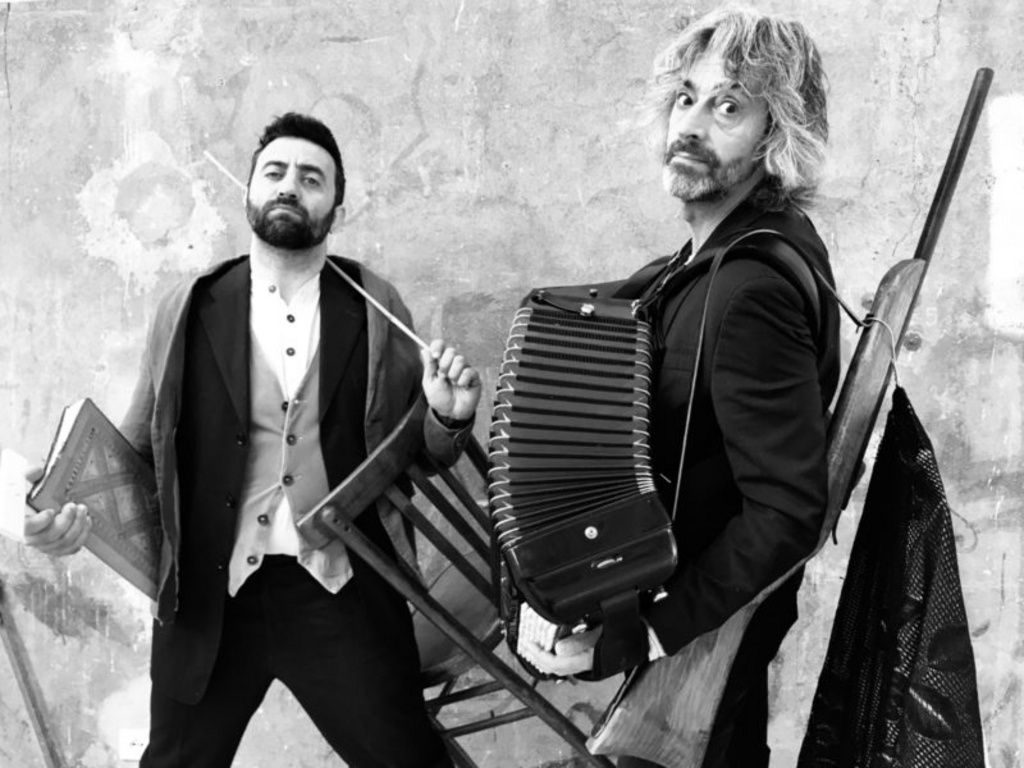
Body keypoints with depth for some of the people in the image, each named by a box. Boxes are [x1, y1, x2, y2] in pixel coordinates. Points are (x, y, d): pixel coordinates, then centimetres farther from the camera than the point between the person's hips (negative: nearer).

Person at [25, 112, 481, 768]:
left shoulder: (375, 308, 2)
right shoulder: (189, 310, 2)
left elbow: (416, 454, 6)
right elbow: (142, 447, 6)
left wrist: (448, 418, -16)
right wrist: (80, 505, -13)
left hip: (342, 594, -1)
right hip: (208, 594, 1)